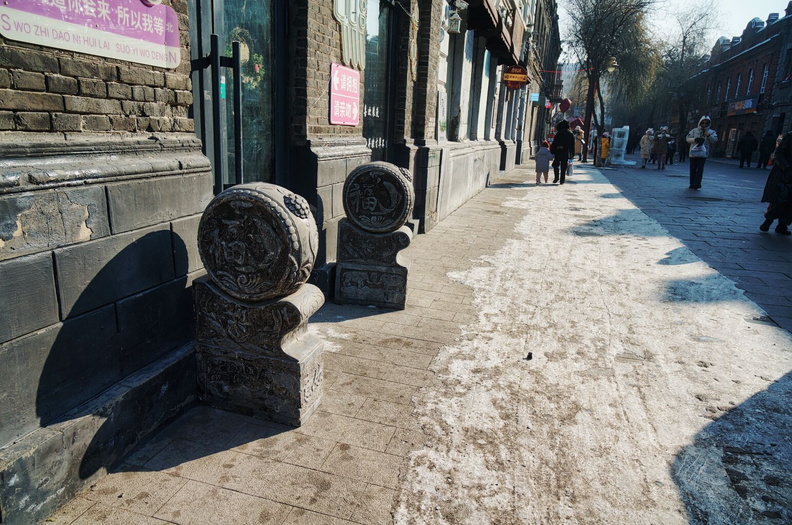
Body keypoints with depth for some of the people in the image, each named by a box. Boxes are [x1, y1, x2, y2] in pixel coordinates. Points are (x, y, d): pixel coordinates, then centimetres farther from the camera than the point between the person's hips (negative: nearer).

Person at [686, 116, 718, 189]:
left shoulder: (711, 132, 8)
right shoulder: (694, 130, 7)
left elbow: (715, 140, -4)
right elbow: (688, 139, 1)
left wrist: (708, 135, -18)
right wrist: (695, 139, -16)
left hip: (703, 153, -1)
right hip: (693, 152, 1)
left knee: (700, 169, -10)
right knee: (693, 169, 5)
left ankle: (697, 184, -15)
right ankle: (692, 184, 12)